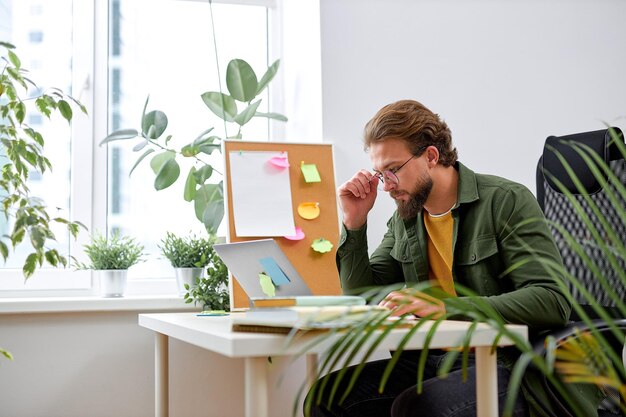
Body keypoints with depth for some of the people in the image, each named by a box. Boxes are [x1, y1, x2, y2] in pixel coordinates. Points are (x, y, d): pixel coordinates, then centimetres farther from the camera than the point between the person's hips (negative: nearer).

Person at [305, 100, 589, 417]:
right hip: (429, 360, 5)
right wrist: (354, 224, 0)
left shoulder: (506, 201, -7)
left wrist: (446, 307, -26)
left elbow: (552, 302, -17)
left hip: (502, 364, -5)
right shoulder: (404, 218, 11)